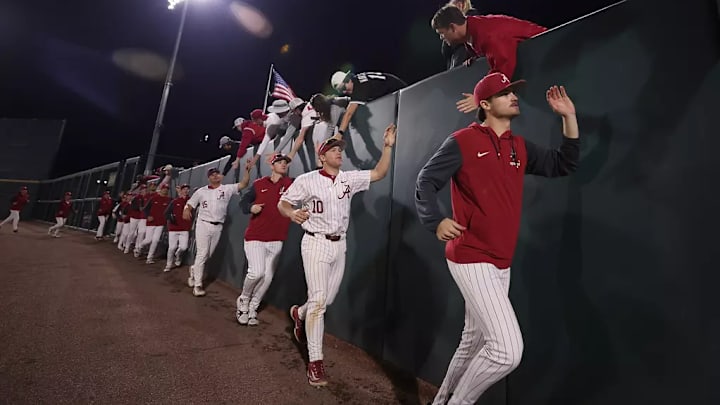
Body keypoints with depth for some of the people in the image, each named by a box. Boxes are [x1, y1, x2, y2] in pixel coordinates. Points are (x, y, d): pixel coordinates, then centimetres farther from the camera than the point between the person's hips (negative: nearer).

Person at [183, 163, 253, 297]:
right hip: (203, 224, -2)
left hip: (218, 227, 2)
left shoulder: (227, 189, 3)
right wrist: (186, 210, -16)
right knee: (202, 254, -4)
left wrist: (247, 170, -20)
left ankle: (194, 269, 40)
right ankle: (197, 285, 6)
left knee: (208, 255, 10)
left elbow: (243, 184, -7)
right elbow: (190, 204, 7)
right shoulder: (201, 191, 5)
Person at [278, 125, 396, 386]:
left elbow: (378, 174, 3)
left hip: (339, 245, 5)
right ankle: (315, 362, 6)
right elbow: (282, 203, -4)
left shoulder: (350, 179, 5)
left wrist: (388, 146, -5)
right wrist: (292, 213, -27)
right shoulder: (307, 180, -7)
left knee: (328, 300, 13)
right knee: (318, 300, -7)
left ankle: (300, 313, 46)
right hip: (316, 244, -5)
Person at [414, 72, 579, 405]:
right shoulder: (462, 141, -7)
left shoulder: (520, 147, 14)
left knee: (475, 342, 20)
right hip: (470, 260, -8)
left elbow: (563, 165, 17)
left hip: (501, 263, 8)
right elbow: (425, 182, -9)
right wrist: (436, 221, -25)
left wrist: (569, 117, 9)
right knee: (508, 349, -13)